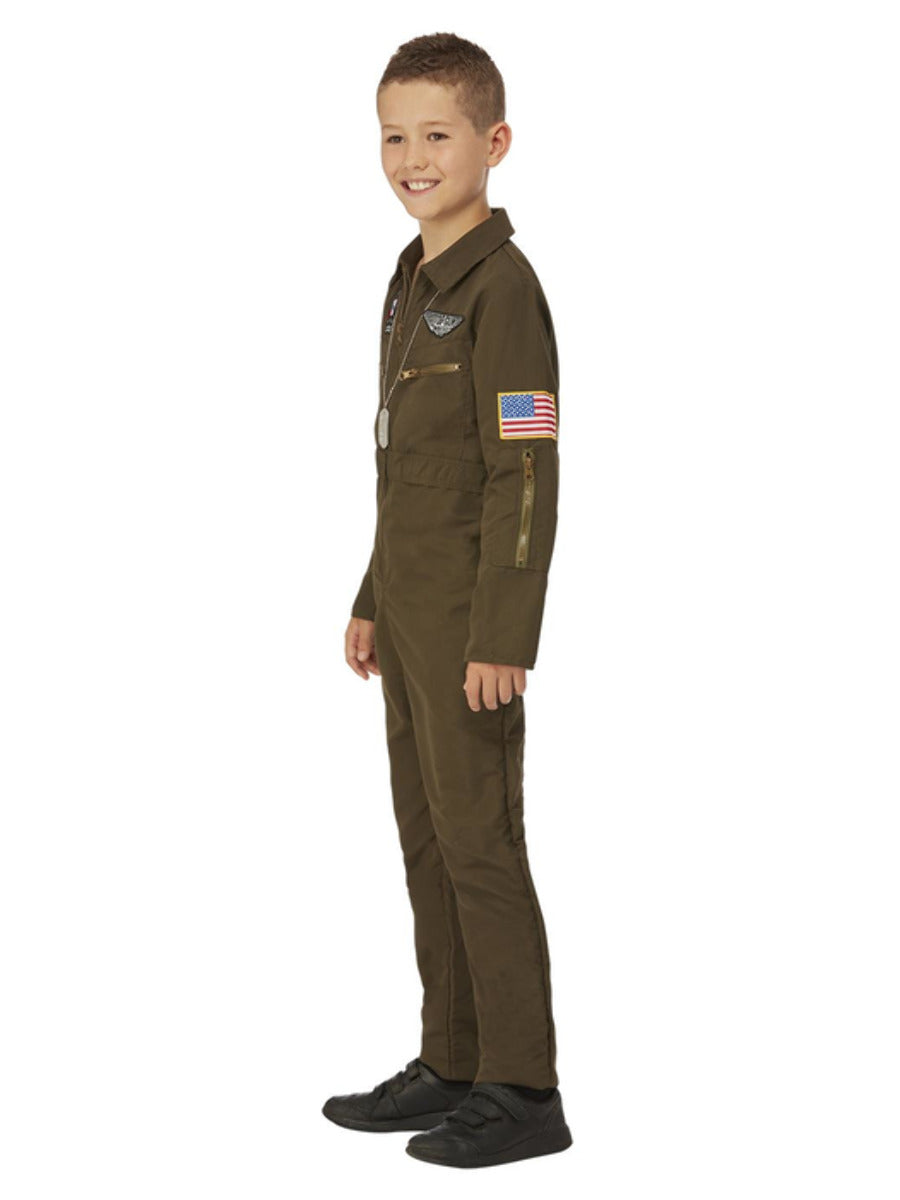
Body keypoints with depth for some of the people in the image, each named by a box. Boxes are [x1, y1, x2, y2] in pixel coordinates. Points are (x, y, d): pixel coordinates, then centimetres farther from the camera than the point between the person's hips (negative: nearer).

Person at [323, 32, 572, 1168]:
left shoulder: (502, 287, -14)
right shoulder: (413, 278, 14)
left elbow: (527, 477, -18)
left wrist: (502, 638, -21)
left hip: (472, 623, -9)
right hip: (411, 614, 9)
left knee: (479, 840, -4)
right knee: (426, 839, 13)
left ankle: (523, 1091, 5)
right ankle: (451, 1064, 24)